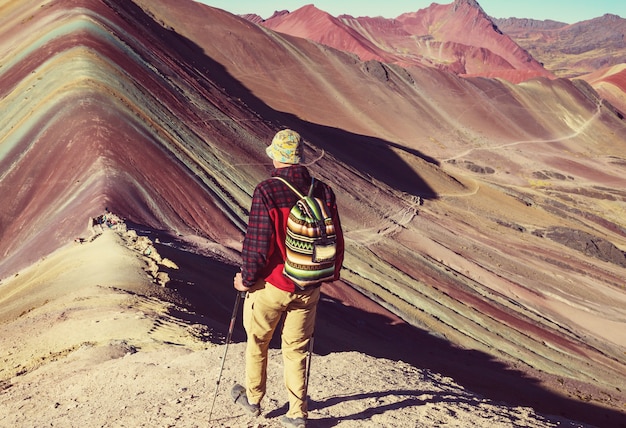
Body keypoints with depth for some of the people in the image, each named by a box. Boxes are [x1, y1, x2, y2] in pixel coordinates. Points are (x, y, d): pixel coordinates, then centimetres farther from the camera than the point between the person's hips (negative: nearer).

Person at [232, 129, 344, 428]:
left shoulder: (267, 191, -20)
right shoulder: (323, 191, -5)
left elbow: (257, 243, -19)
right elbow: (337, 241, 2)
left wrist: (247, 278, -4)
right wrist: (329, 274, 18)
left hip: (270, 285, -4)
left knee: (257, 342, 20)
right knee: (297, 349, 16)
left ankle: (253, 399, 37)